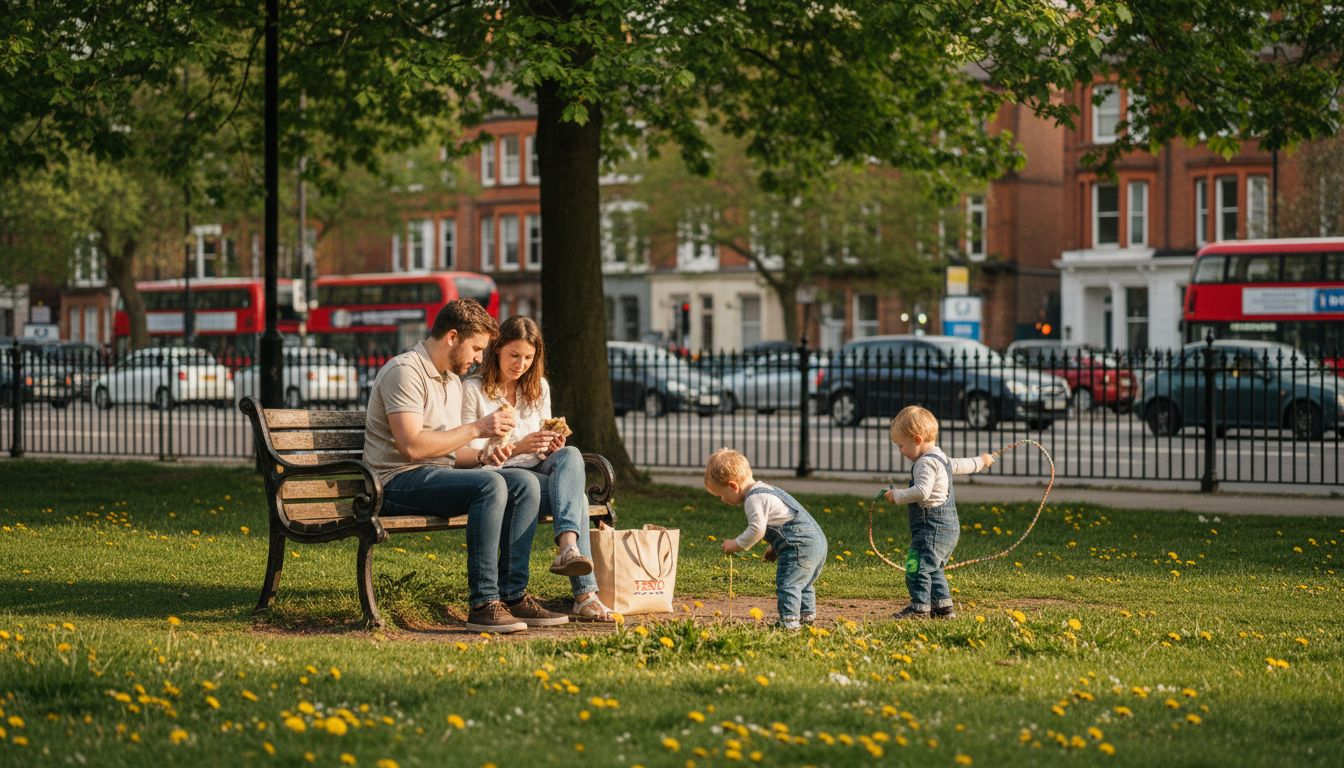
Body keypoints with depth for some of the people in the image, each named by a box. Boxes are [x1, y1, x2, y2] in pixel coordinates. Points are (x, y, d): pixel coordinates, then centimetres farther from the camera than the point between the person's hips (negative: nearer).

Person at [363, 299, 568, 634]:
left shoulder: (452, 380, 19)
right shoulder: (405, 371, -12)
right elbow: (412, 446, -23)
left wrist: (482, 456, -1)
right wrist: (476, 428, -17)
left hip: (438, 475, 9)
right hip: (399, 481, -9)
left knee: (525, 483, -9)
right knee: (490, 486, -31)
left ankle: (514, 595, -14)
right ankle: (484, 604, -31)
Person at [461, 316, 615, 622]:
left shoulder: (539, 388, 17)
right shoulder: (474, 390, -2)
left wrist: (552, 446, -5)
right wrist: (516, 447, -20)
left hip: (539, 471, 5)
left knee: (570, 455, -32)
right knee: (576, 495, -31)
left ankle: (568, 547, -51)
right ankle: (584, 594, -44)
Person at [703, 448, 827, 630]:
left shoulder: (754, 499, -13)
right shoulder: (765, 490, 21)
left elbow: (757, 529, -25)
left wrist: (737, 545, -12)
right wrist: (775, 547, 24)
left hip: (800, 546, -11)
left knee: (787, 586, -12)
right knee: (802, 584, 25)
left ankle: (789, 623, -17)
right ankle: (807, 618, 33)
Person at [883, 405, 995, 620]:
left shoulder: (926, 463, -16)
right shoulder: (940, 458, 17)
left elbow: (922, 491, -30)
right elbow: (959, 465, 36)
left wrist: (897, 495, -21)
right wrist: (980, 461, 55)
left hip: (933, 527, -11)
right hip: (948, 526, 11)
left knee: (918, 567, -12)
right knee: (933, 569, 17)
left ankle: (920, 607, -14)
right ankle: (943, 606, 18)